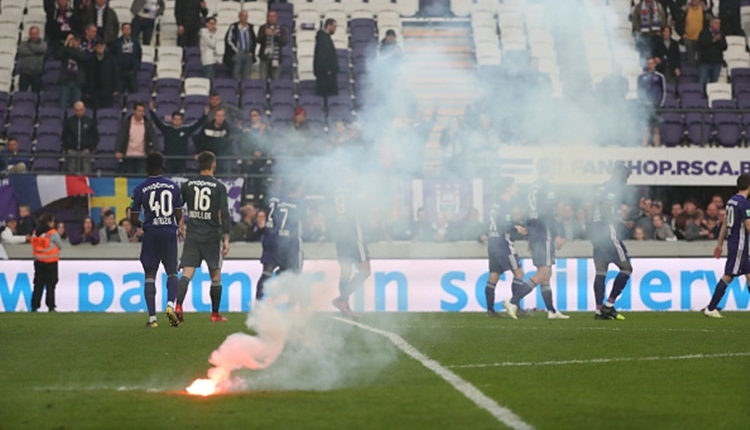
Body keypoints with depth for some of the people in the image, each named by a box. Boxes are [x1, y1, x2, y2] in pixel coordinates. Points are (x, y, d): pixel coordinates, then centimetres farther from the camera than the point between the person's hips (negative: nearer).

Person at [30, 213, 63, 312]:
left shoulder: (36, 233, 2)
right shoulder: (53, 233, -12)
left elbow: (33, 247, 6)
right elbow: (60, 246, -3)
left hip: (39, 262, 4)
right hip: (51, 262, -4)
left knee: (38, 285, 9)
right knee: (50, 285, 3)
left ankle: (34, 306, 8)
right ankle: (51, 306, 1)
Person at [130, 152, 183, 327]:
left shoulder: (140, 189, -2)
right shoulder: (173, 187, 3)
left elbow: (133, 219, 0)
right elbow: (179, 216, 4)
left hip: (150, 234, -1)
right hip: (169, 233, 1)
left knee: (150, 275, 3)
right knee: (172, 272, 11)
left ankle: (152, 317, -3)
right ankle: (170, 304, -14)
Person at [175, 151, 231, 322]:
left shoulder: (188, 185, 5)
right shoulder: (219, 187, -4)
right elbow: (224, 214, -8)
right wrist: (226, 239, -6)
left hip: (192, 236, 2)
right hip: (212, 236, -2)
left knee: (187, 274, -5)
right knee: (216, 276, 12)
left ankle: (178, 306, -27)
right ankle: (215, 314, 17)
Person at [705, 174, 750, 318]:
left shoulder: (731, 201, 10)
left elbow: (725, 224, 16)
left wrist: (720, 243, 20)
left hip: (733, 242, 9)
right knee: (728, 276, -6)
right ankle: (710, 308, -4)